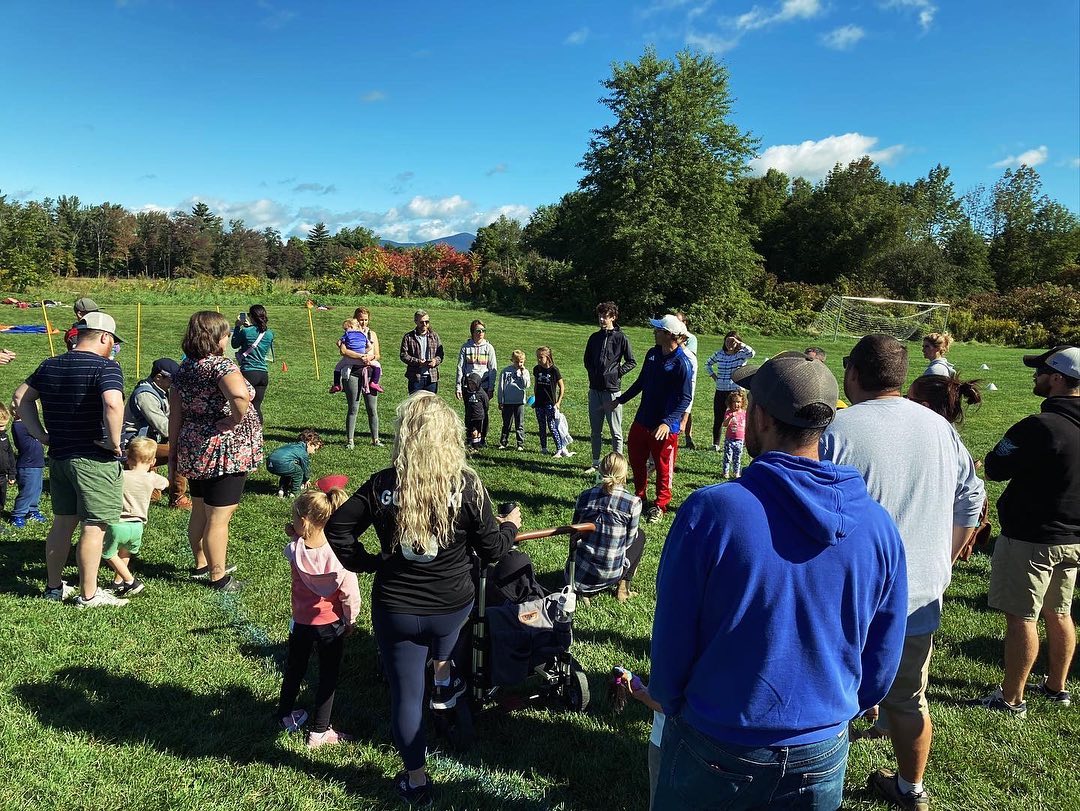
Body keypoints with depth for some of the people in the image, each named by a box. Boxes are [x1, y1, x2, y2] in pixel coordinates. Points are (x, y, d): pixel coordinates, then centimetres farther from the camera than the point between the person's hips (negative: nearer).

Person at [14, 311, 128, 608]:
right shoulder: (105, 366, -15)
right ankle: (88, 595, 7)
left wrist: (40, 434, 13)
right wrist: (114, 442, -20)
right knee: (94, 527, 1)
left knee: (62, 522, 19)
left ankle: (54, 587, 29)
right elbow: (113, 404, -32)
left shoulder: (49, 365, 10)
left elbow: (21, 397, 18)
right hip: (93, 460, -7)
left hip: (58, 457, 8)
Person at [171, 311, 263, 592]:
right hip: (224, 451, -8)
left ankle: (201, 565, 38)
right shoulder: (220, 365, -18)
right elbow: (239, 394, -40)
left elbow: (175, 413, 10)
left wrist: (173, 450, 16)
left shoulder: (185, 368, 7)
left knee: (199, 512, 22)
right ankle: (218, 577, 13)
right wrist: (237, 420, -21)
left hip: (192, 451, 9)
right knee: (219, 518, 2)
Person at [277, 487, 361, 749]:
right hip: (331, 625, -3)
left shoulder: (294, 550, -18)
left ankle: (285, 715, 45)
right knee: (328, 677, 13)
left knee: (294, 670, 25)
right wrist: (350, 620, -1)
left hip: (301, 622, 3)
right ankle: (319, 732, 21)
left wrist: (293, 536, -5)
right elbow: (350, 594, -16)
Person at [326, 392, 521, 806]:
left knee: (405, 694, 16)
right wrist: (510, 526, 13)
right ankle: (443, 682, 55)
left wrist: (366, 563, 9)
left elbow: (337, 530, -5)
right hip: (453, 606, 1)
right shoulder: (467, 485, -16)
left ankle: (415, 780, 30)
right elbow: (491, 549, -7)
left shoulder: (382, 485, -13)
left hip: (394, 611, 0)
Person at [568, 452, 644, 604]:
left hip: (579, 573, 4)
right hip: (609, 574, -4)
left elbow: (574, 535, 7)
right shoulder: (633, 502, -12)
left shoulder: (585, 496, -2)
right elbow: (629, 541, 0)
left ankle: (580, 586, 18)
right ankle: (622, 587, 16)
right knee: (640, 535, 23)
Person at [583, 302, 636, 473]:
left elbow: (631, 362, -1)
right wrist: (592, 373, 7)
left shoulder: (621, 338, -4)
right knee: (595, 430, 12)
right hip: (595, 390, 5)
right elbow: (587, 360, 21)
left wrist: (618, 372, -9)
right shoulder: (594, 337, 10)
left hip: (612, 390, -5)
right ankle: (596, 463, 22)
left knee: (615, 431, 1)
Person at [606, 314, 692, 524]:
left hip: (664, 427, -7)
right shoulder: (652, 354, 5)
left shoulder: (682, 363, -18)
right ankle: (639, 497, 37)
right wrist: (620, 400, 20)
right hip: (642, 420, 7)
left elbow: (685, 399, -19)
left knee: (663, 467, 7)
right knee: (636, 460, 18)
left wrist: (668, 422, -30)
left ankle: (659, 506, 22)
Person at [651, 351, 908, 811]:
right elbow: (881, 662, 1)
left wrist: (674, 707, 6)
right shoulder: (878, 525, -10)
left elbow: (671, 643, -13)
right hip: (822, 758, 3)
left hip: (714, 750, -3)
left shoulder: (710, 512, -22)